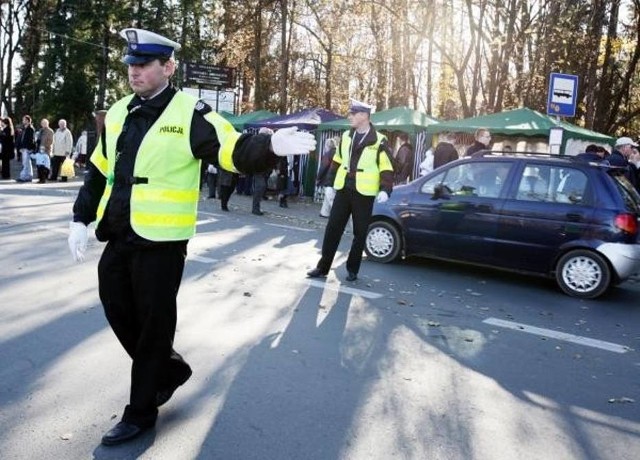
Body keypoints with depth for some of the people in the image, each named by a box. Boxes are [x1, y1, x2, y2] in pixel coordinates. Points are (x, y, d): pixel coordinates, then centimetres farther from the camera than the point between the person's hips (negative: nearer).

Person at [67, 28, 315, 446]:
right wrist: (81, 219, 13)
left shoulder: (189, 113, -10)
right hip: (118, 237, 8)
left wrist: (272, 145, -41)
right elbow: (99, 170, 18)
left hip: (160, 241, -7)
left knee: (153, 324, 4)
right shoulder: (118, 113, 11)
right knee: (118, 311, 17)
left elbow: (234, 150, -22)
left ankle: (141, 411, 21)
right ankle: (171, 367, 40)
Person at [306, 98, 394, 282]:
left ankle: (352, 269, 18)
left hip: (364, 194, -4)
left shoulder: (378, 141, -6)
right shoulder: (346, 136, 10)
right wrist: (333, 181, 18)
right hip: (343, 190, 4)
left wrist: (385, 190, -19)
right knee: (332, 229, 5)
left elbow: (386, 169, -7)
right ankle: (323, 267, 13)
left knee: (359, 233, 5)